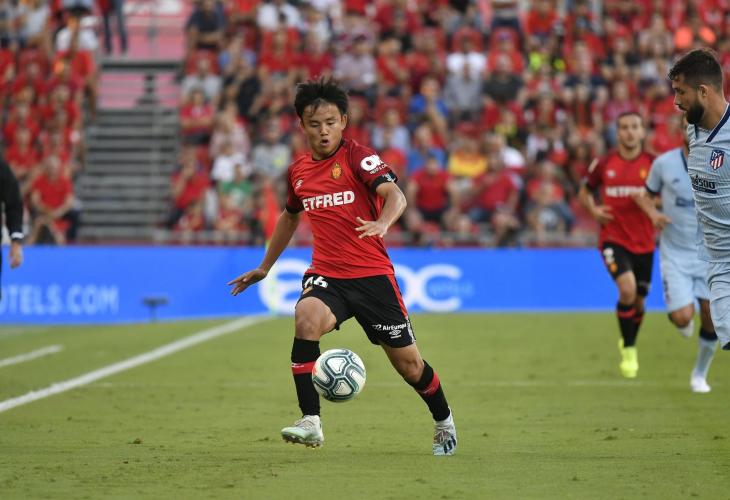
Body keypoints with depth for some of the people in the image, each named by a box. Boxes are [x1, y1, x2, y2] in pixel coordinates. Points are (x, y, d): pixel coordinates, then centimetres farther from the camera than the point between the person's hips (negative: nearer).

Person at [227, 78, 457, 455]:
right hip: (326, 275, 3)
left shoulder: (358, 157, -7)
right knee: (306, 320, -30)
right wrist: (264, 267, 33)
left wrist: (382, 223, -44)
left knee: (407, 361, 5)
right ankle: (310, 423, -32)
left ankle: (443, 422, 34)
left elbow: (395, 196, -22)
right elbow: (290, 216, 29)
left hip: (372, 273, -3)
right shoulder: (298, 171, 9)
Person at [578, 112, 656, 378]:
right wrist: (594, 209, -6)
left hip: (643, 242, 2)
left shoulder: (653, 164, -3)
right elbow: (584, 192, 14)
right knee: (627, 289, -23)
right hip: (613, 239, -2)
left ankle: (629, 342, 41)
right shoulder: (604, 164, -2)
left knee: (638, 301, 10)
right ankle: (628, 350, -6)